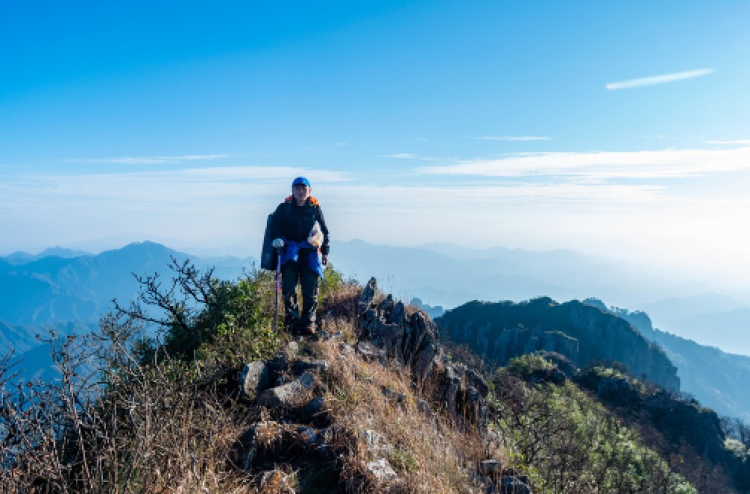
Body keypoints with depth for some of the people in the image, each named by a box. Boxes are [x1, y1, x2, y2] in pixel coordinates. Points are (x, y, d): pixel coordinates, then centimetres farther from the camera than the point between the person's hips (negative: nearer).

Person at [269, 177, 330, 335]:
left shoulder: (315, 208, 7)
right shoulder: (284, 208, 6)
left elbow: (324, 231, 13)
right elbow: (274, 225, 9)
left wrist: (325, 251, 9)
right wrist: (277, 239, -10)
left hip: (310, 252, 0)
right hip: (290, 250, 0)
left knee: (310, 290, -3)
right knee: (288, 287, -7)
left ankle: (308, 323, 5)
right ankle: (292, 321, 4)